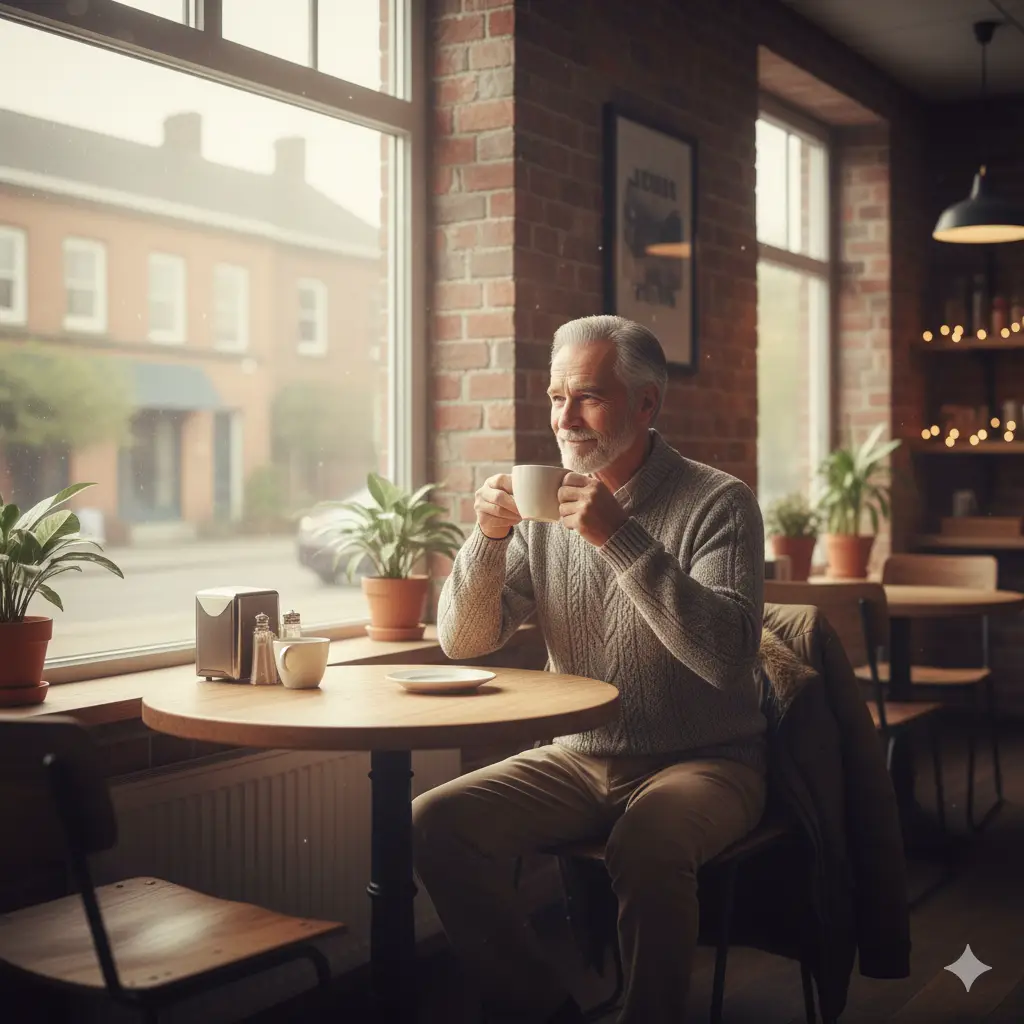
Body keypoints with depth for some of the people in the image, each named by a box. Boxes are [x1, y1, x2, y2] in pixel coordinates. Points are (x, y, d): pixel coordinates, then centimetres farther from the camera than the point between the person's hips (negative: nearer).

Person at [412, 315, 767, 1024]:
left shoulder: (718, 502, -8)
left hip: (701, 760, -4)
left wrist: (622, 538, -27)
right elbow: (464, 642, 3)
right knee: (437, 824, -16)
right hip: (579, 759, 5)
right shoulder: (545, 507, 6)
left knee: (646, 845, -35)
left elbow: (727, 657, -23)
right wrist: (489, 538, -14)